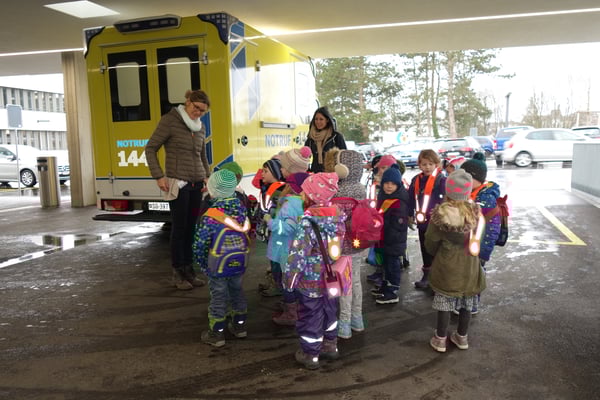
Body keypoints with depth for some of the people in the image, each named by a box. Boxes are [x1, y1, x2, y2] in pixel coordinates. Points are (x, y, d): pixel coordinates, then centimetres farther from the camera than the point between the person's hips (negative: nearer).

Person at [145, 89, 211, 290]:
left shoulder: (200, 127, 12)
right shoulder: (169, 120, -5)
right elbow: (150, 148, -4)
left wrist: (207, 176, 9)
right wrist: (159, 176, -11)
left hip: (197, 184, 5)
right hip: (178, 183, -5)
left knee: (191, 228, 8)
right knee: (179, 228, -1)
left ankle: (189, 270, 18)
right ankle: (178, 274, 11)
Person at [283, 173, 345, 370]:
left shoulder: (308, 222, -26)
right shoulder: (338, 215, -4)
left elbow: (298, 253, -25)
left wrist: (290, 279, -13)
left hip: (311, 281, -7)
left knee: (310, 316, 10)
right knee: (330, 311, 24)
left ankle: (310, 355, 25)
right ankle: (330, 346, 41)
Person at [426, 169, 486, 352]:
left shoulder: (440, 214, -20)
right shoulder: (476, 212, -12)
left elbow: (430, 243, -9)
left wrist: (437, 254, 11)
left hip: (446, 268, -3)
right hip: (469, 266, 3)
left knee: (444, 304, 11)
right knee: (466, 304, 18)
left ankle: (440, 339, 23)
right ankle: (462, 337, 34)